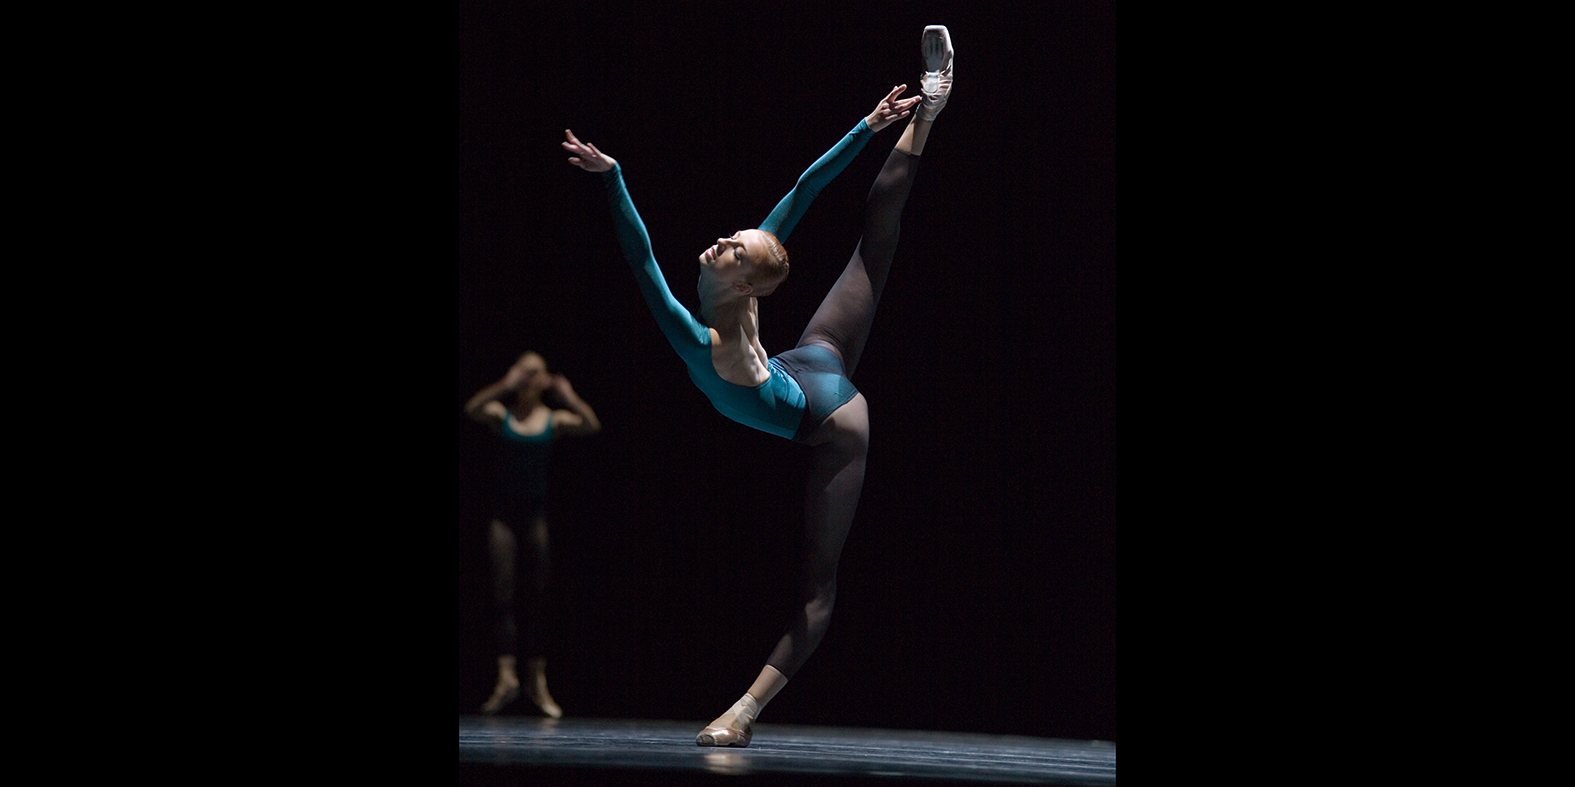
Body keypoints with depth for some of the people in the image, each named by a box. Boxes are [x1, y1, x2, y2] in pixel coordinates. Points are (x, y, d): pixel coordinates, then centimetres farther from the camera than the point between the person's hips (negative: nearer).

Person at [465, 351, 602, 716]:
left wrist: (567, 396, -16)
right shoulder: (502, 415, 3)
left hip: (536, 511, 1)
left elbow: (591, 425, -13)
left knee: (537, 597, 4)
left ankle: (538, 679, 10)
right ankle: (506, 675, -17)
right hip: (506, 510, 0)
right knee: (502, 593, -10)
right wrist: (506, 385, -20)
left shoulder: (554, 421, 3)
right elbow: (472, 408, -17)